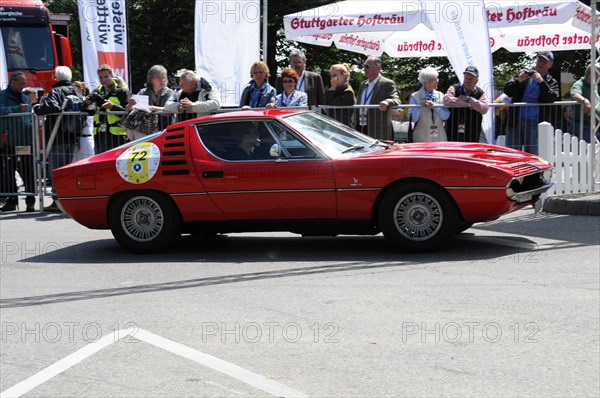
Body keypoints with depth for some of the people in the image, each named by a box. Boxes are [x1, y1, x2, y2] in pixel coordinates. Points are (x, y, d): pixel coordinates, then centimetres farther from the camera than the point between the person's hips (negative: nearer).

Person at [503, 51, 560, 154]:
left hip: (535, 123, -2)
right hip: (516, 122, 2)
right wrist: (518, 81, -13)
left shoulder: (551, 82, 10)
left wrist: (541, 82, -19)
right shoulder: (524, 75, 16)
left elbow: (552, 99, -9)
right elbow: (507, 91, 6)